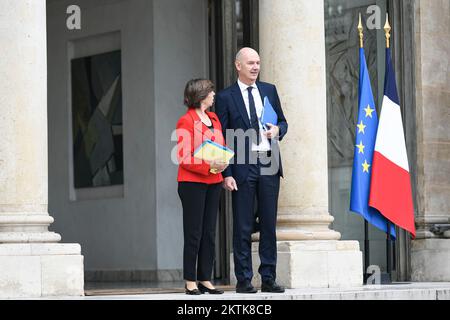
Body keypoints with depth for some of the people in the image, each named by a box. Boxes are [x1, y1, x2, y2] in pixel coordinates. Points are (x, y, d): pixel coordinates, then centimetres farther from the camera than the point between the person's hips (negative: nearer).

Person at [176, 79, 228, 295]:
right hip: (192, 182, -7)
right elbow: (183, 157, -13)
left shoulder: (213, 118, 13)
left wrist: (223, 162, -1)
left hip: (213, 182, 7)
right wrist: (208, 166, -21)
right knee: (194, 233, -4)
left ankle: (205, 279, 12)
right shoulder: (186, 121, -9)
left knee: (209, 233, 7)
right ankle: (190, 282, 1)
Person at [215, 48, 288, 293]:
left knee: (269, 224, 5)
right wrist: (226, 174, -9)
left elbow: (282, 121, 21)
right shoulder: (225, 97, 1)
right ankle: (243, 279, 2)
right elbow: (221, 139, -2)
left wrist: (278, 130, -4)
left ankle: (269, 278, 9)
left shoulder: (269, 90, 14)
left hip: (269, 165, 4)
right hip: (243, 167, -4)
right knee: (243, 227, -2)